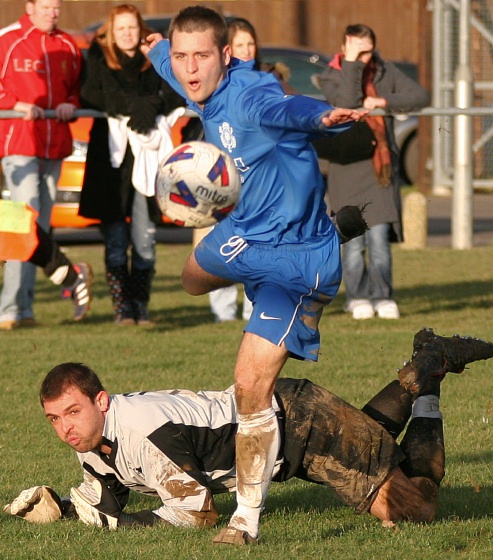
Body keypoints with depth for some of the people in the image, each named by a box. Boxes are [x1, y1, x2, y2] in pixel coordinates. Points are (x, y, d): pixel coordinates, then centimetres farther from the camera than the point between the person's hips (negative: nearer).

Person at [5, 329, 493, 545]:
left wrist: (113, 524, -30)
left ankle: (428, 372, 8)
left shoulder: (145, 432, -35)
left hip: (299, 421, -8)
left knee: (412, 505, -6)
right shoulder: (93, 437, -9)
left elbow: (196, 513, -31)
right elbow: (104, 502, 6)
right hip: (266, 412, 8)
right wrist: (55, 507, -13)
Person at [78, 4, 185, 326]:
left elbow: (175, 95, 2)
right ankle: (121, 307, 3)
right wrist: (132, 105, -14)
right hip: (110, 153, -1)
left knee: (145, 237, -2)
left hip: (148, 155, 1)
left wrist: (152, 106, -16)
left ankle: (141, 306, 5)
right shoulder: (99, 58, 8)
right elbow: (91, 96, -6)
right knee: (115, 239, -2)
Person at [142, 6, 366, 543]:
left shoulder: (249, 94, -30)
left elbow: (284, 107, -56)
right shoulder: (205, 91, -3)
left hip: (296, 256, -9)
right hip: (243, 233, 9)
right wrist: (156, 48, 48)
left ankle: (247, 517, 1)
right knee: (195, 277, 33)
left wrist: (321, 116, -79)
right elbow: (171, 61, 24)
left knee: (251, 384, -9)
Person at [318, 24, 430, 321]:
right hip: (348, 165, -1)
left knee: (379, 235, -6)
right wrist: (351, 63, -18)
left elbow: (421, 96, 0)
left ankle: (383, 296, 0)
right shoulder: (331, 76, 1)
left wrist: (384, 101, -12)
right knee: (353, 236, -1)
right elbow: (347, 102, -19)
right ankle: (357, 297, 10)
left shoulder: (385, 72, 9)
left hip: (381, 165, 1)